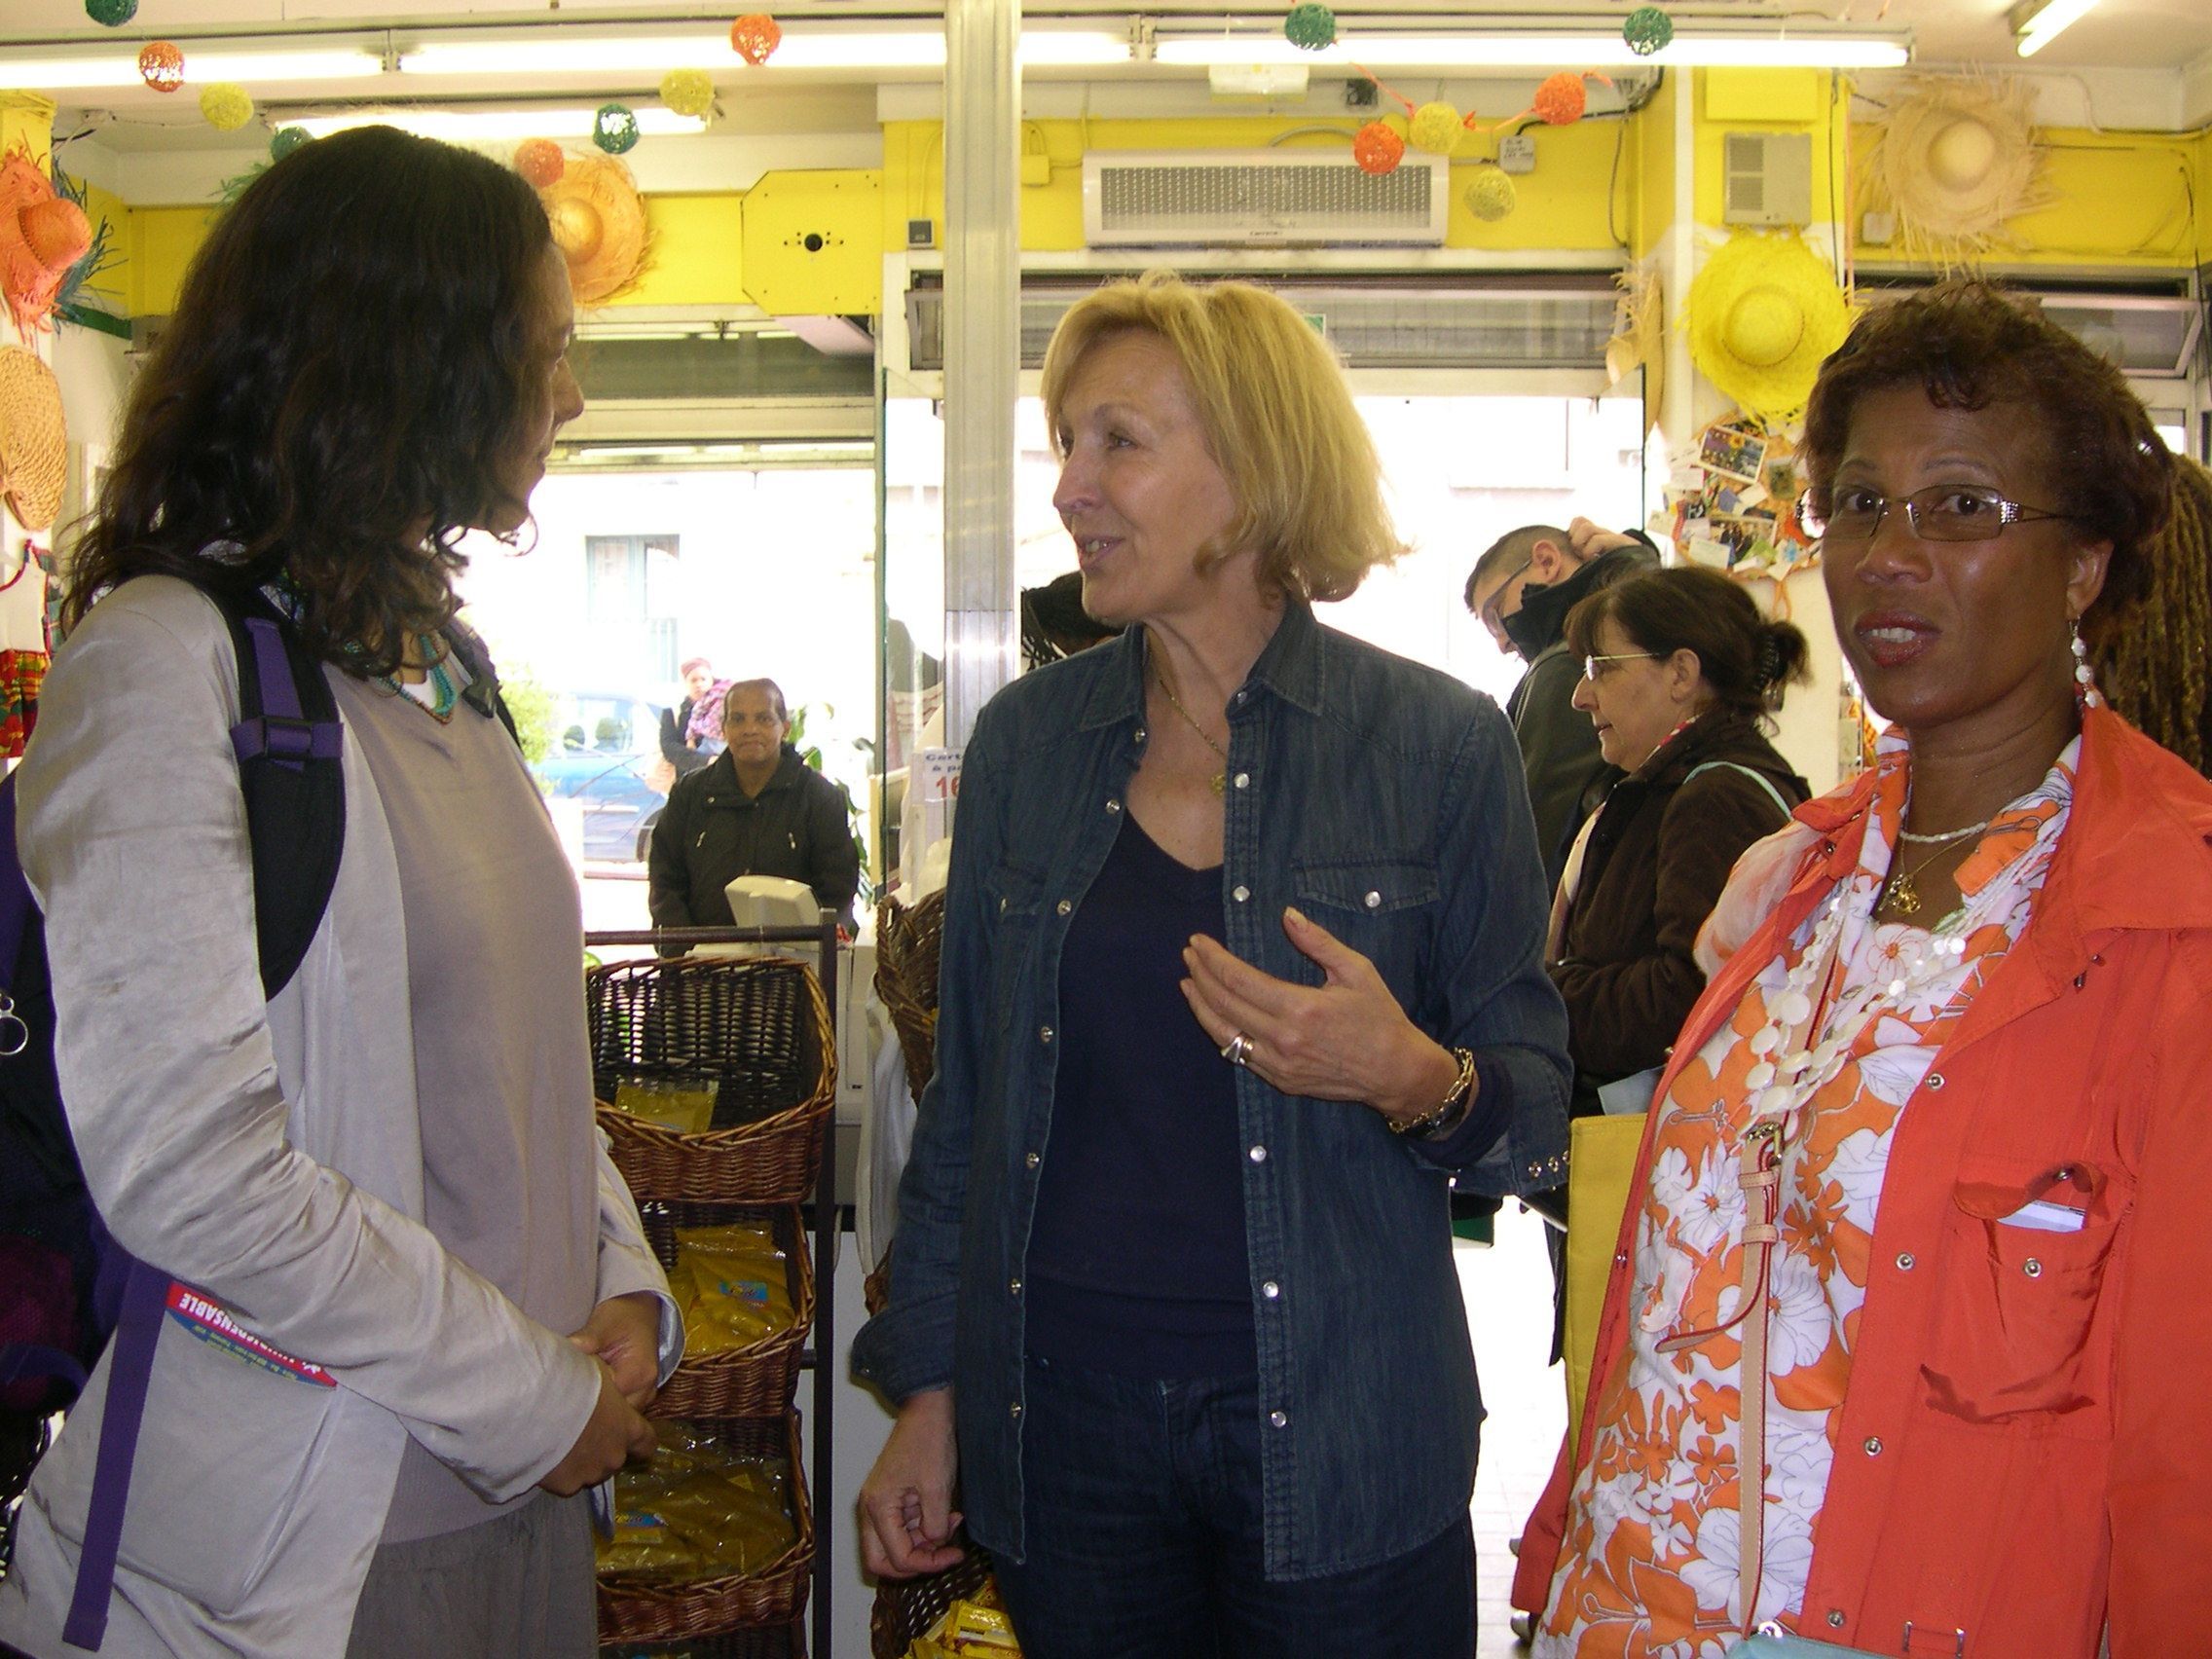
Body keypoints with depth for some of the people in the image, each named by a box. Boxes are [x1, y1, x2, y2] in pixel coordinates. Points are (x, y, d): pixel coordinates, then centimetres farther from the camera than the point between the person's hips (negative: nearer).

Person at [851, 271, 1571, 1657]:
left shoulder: (1438, 743, -6)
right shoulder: (1026, 740, 3)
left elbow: (1538, 1109, -1)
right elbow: (967, 1091, 8)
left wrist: (1415, 1081, -23)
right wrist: (926, 1390, 7)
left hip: (1334, 1437, -2)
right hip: (1059, 1415, 3)